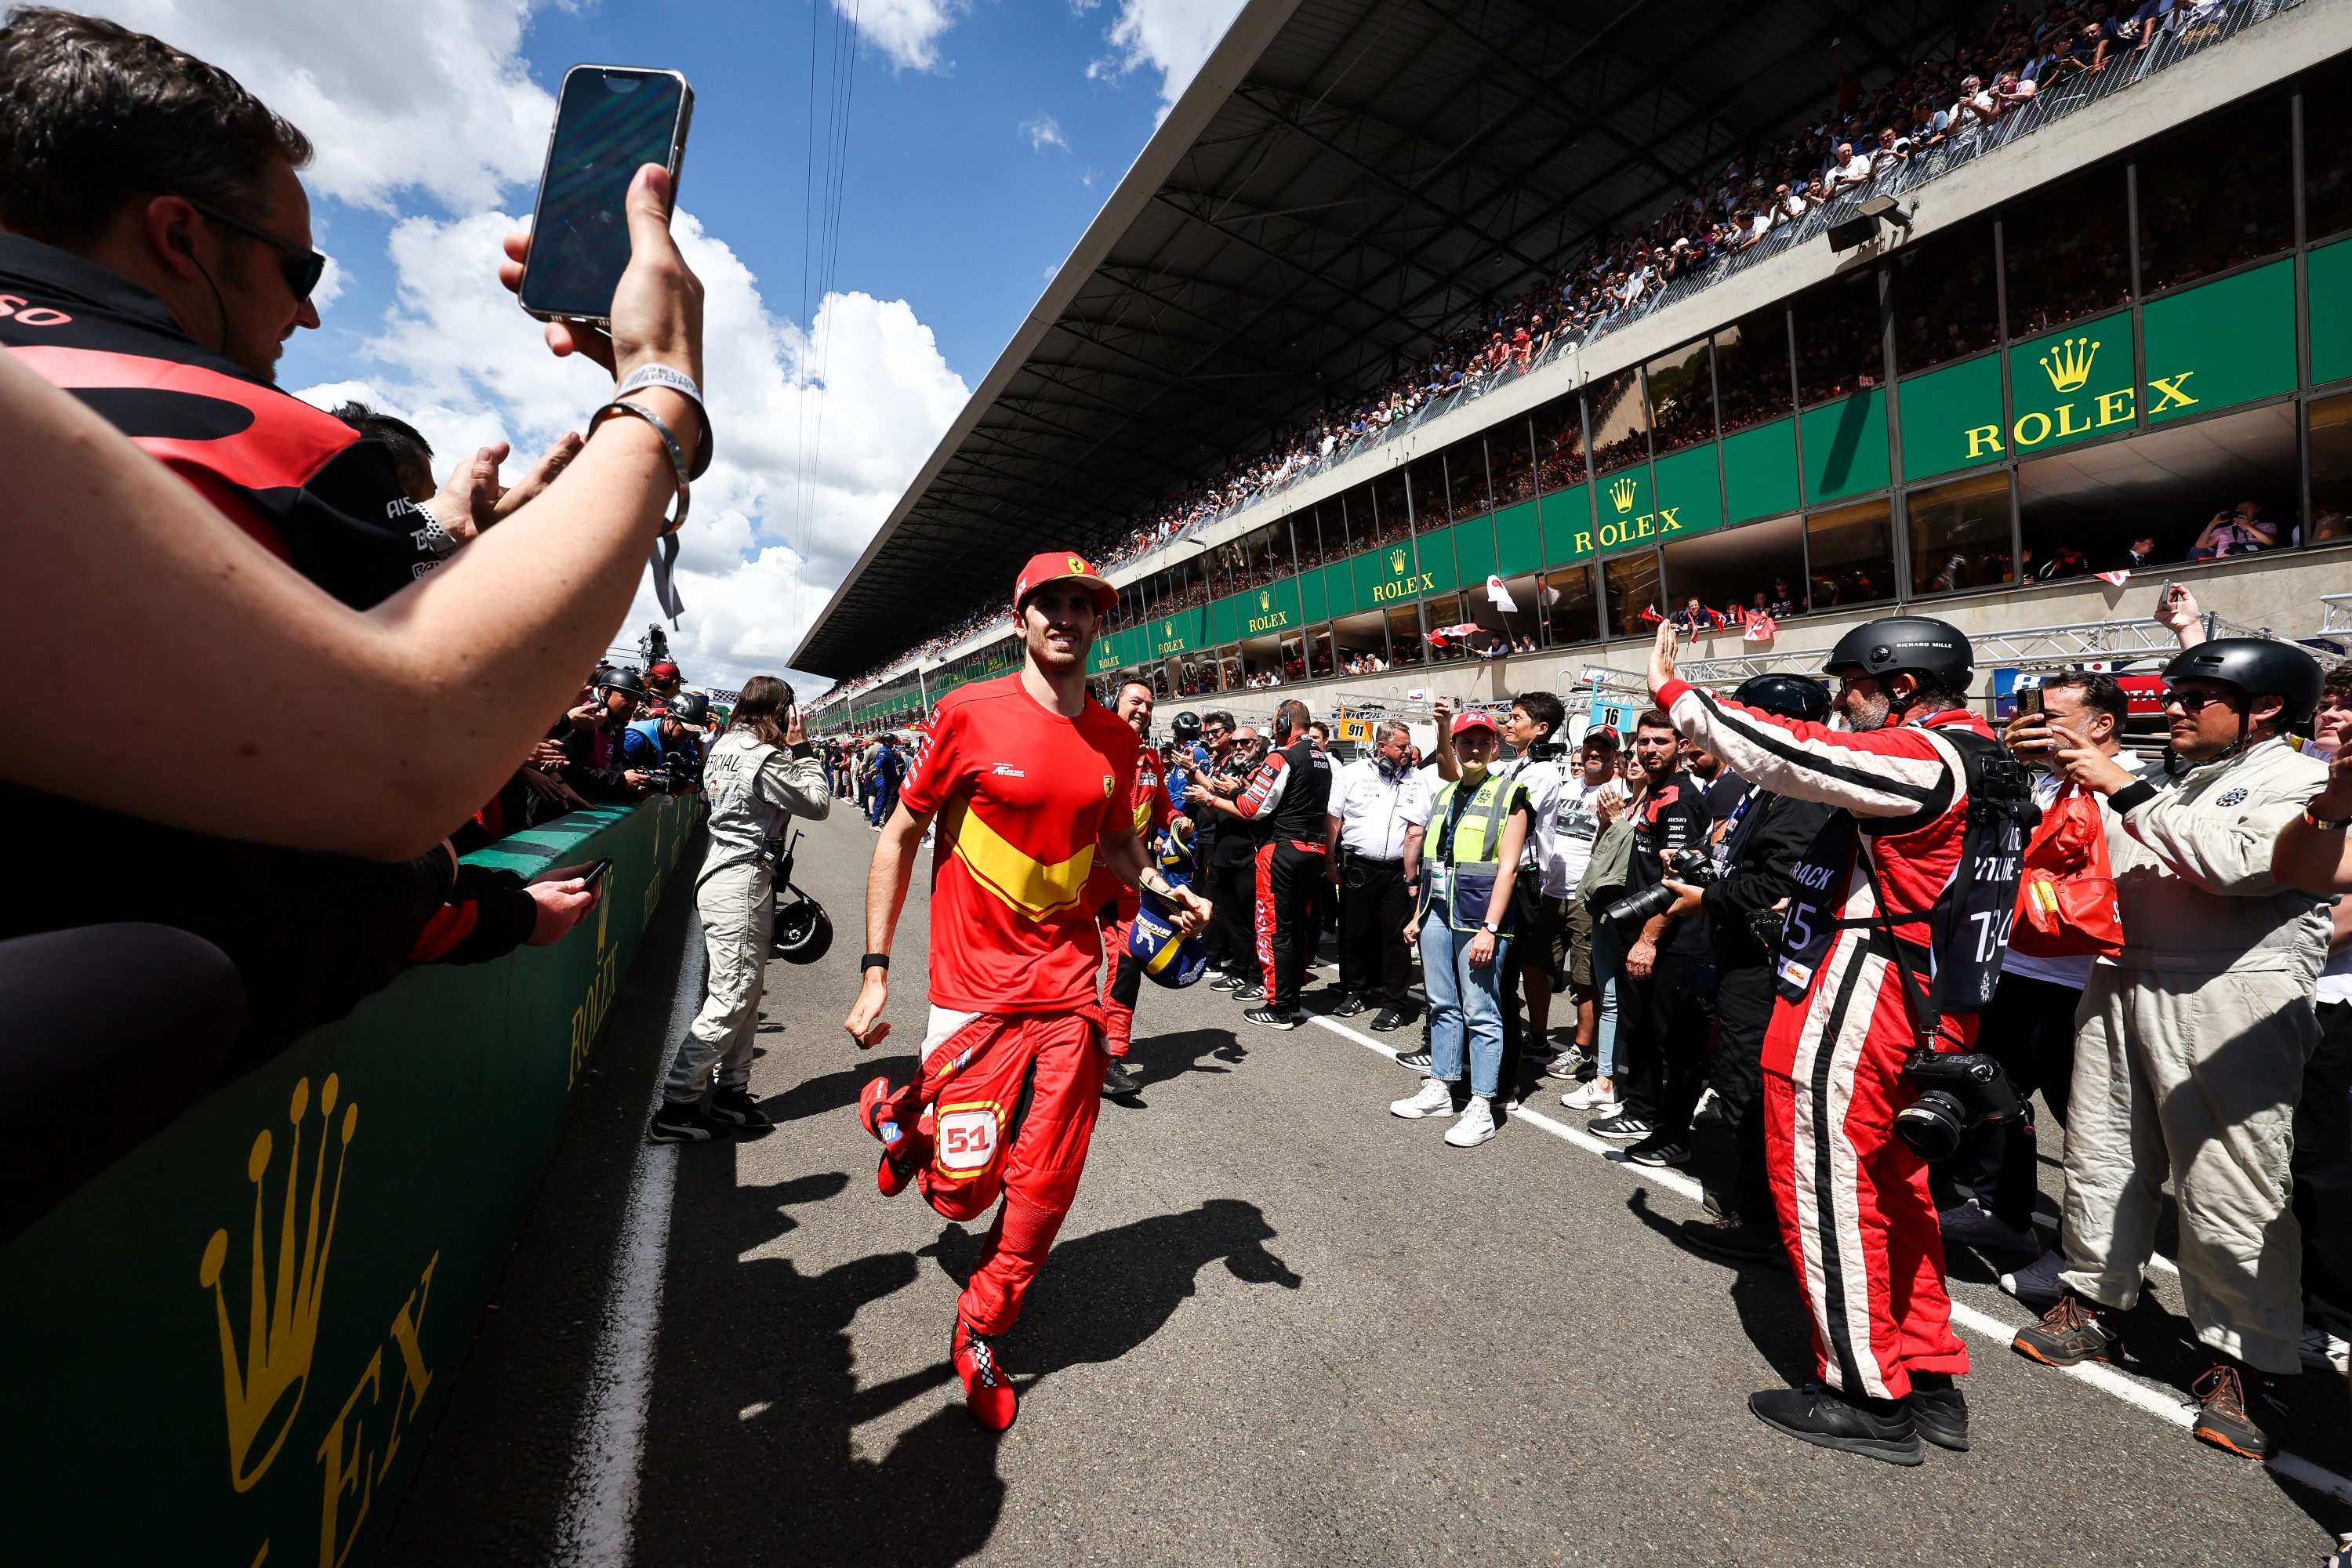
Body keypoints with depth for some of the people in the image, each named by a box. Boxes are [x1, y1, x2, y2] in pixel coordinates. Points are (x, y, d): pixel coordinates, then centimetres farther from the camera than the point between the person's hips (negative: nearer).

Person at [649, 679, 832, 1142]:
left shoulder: (726, 744, 12)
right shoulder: (764, 756, -17)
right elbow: (818, 805, -9)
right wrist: (802, 749, -5)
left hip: (723, 874, 10)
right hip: (743, 881, -10)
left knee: (746, 990, 15)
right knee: (731, 999, -4)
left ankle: (731, 1092, 24)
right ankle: (674, 1108, 3)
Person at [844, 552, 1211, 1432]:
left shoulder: (1115, 738, 4)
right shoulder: (971, 714, -8)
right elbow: (900, 835, -2)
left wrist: (1161, 888, -1)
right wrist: (875, 970, -5)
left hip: (1069, 988, 4)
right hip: (975, 990, -3)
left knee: (1045, 1190, 8)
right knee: (962, 1192, 3)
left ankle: (981, 1337, 37)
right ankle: (901, 1114, 37)